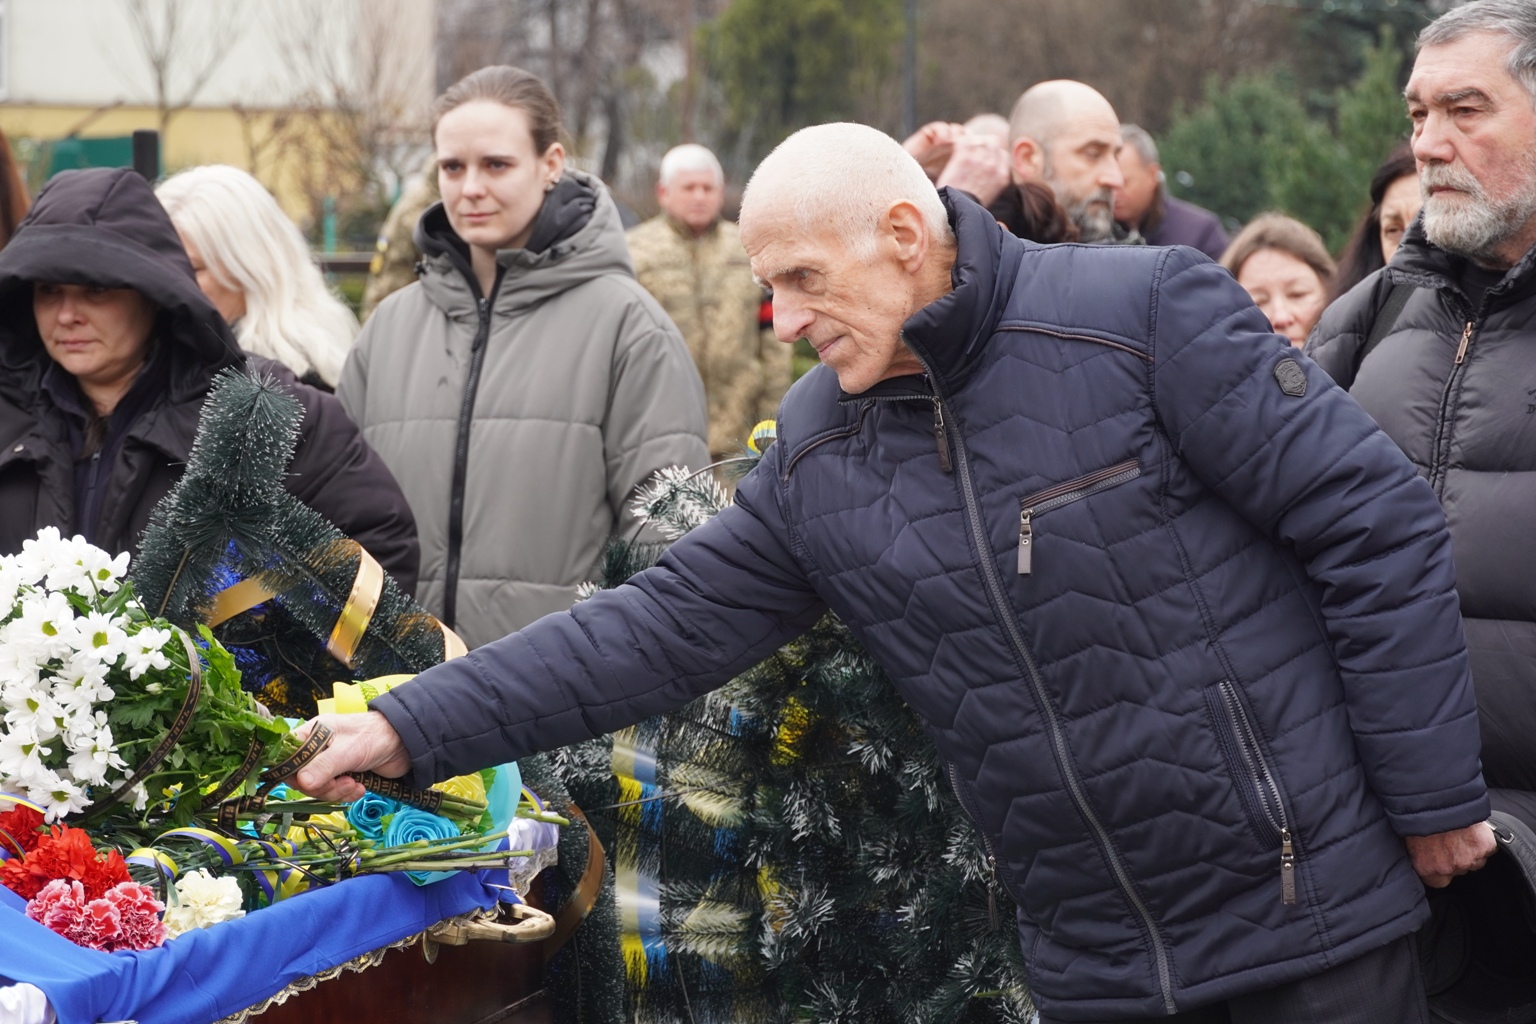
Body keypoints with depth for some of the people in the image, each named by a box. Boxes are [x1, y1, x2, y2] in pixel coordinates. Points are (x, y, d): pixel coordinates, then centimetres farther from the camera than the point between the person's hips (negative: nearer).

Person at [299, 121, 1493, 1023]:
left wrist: (1432, 797, -10)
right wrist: (414, 729, -1)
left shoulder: (1147, 314, -12)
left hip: (1307, 921, -5)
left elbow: (1378, 525, -11)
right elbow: (661, 627, 7)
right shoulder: (815, 454, 5)